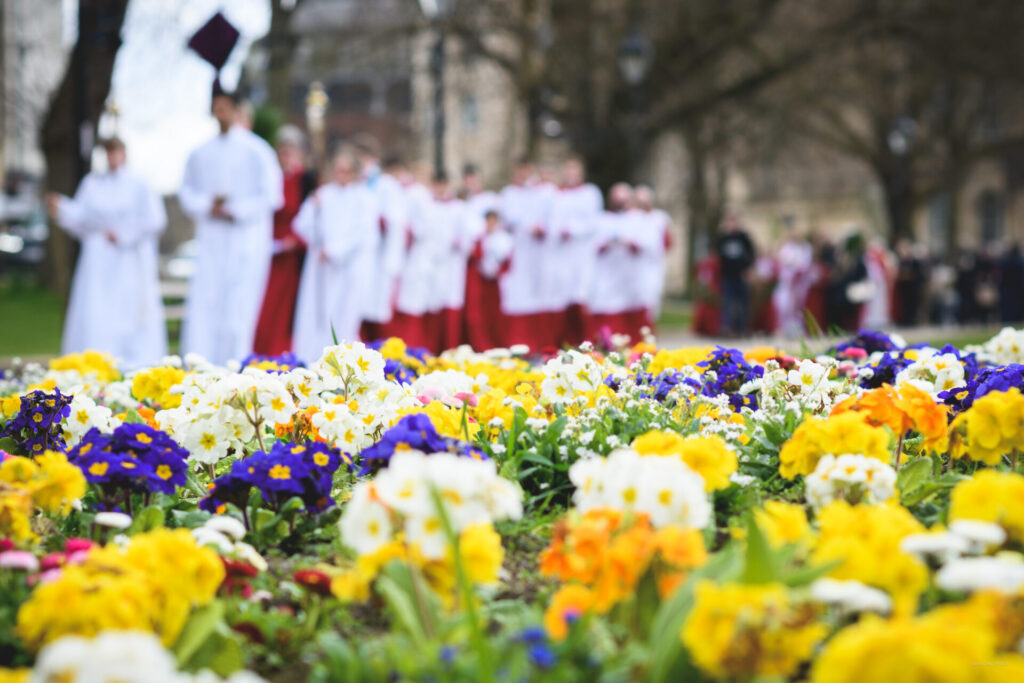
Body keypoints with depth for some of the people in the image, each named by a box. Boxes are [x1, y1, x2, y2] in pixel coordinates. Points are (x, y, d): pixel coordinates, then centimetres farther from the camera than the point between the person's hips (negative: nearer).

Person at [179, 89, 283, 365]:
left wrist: (235, 211, -10)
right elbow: (188, 191, 16)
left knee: (237, 306, -8)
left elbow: (270, 195, -4)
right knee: (202, 305, -3)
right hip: (210, 241, 4)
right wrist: (208, 206, -4)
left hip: (245, 236, -4)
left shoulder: (255, 151, -1)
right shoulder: (201, 153, 13)